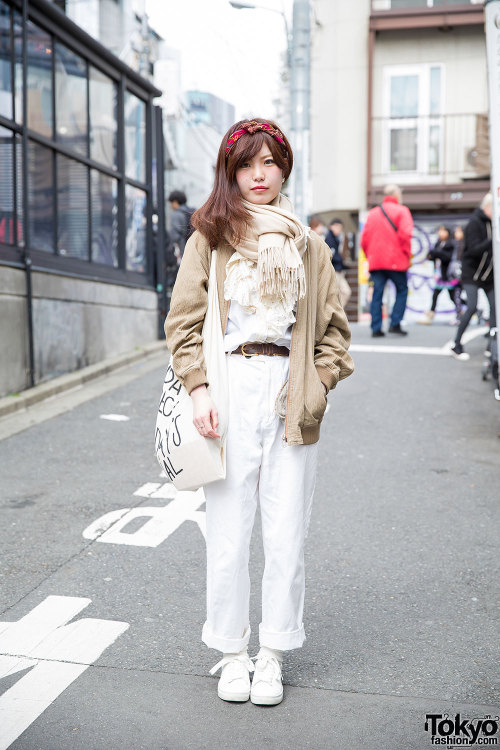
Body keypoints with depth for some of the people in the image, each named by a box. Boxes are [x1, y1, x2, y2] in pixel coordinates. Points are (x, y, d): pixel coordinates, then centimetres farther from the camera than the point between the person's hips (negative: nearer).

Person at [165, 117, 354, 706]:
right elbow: (184, 320, 2)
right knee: (227, 533, 3)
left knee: (286, 535, 5)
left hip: (290, 393, 2)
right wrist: (198, 387, -9)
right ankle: (232, 652, 22)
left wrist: (319, 382, 2)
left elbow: (334, 325, 15)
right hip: (231, 389, -2)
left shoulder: (307, 245, 14)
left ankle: (271, 655, 22)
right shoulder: (210, 237, 6)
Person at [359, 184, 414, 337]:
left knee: (377, 293, 5)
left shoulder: (372, 213, 14)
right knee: (402, 290, 9)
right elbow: (405, 234, -14)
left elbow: (364, 238, 10)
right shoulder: (401, 211, -1)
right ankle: (395, 323, 0)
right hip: (396, 261, -4)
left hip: (375, 261, 4)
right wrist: (407, 254, -4)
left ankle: (376, 328, 2)